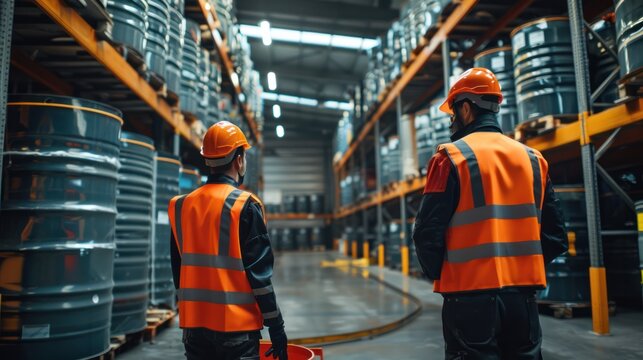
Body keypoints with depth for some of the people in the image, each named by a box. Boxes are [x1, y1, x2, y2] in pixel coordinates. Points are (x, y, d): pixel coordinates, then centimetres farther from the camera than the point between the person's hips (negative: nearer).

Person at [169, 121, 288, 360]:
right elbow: (259, 273, -13)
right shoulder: (244, 206, -12)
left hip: (194, 324, 6)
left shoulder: (181, 206, 6)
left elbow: (178, 270, 12)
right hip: (236, 327, -6)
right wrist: (276, 326, -5)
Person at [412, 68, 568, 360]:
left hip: (470, 296, -5)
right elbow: (556, 236, 9)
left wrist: (439, 275, 5)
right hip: (523, 295, 5)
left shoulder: (452, 157, -8)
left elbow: (428, 233, -12)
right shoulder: (533, 158, 9)